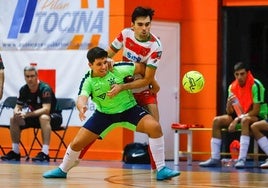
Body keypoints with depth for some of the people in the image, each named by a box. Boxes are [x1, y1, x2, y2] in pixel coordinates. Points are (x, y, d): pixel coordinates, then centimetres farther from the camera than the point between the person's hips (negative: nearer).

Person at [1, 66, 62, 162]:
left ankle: (45, 153, -40)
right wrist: (17, 112, -25)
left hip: (54, 117, -7)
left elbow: (46, 110, -33)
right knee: (13, 119, -9)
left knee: (44, 118, -40)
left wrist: (27, 114, -40)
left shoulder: (45, 88, -24)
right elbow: (18, 107, 1)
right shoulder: (24, 90, -5)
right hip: (35, 117, 7)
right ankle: (15, 152, -3)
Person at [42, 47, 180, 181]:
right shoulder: (88, 81, -18)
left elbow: (141, 67, -9)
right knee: (76, 143, -1)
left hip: (129, 109, -1)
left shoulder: (118, 69, -21)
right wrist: (81, 107, -58)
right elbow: (82, 98, -34)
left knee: (154, 127, -27)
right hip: (104, 113, 1)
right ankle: (62, 170, 29)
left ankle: (161, 170, -16)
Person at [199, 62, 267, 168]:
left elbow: (256, 111, -20)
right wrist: (229, 103, -23)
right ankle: (215, 159, -13)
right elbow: (230, 113, 0)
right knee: (217, 121, -11)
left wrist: (237, 119, -25)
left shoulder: (255, 85, -18)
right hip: (241, 116, 7)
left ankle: (242, 159, -43)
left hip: (258, 117, -7)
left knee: (245, 120, -39)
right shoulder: (232, 87, 0)